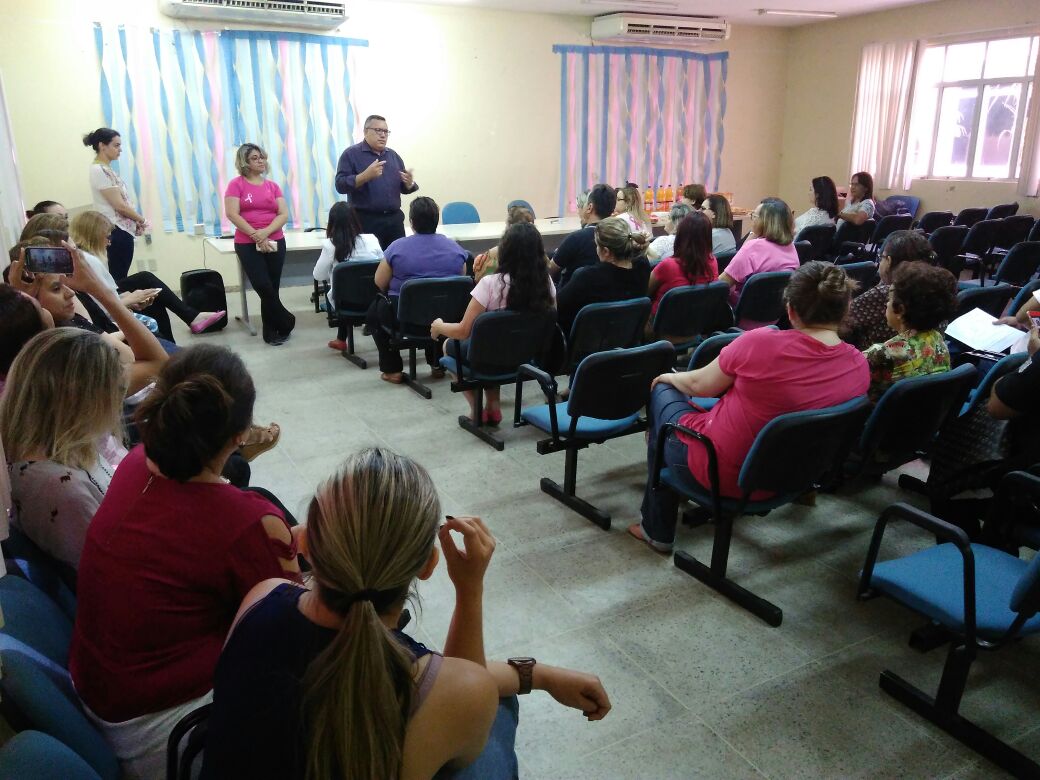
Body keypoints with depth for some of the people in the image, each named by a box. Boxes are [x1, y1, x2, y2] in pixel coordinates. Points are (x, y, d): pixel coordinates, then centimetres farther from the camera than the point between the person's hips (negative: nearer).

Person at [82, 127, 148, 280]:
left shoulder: (106, 169, 15)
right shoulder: (99, 170, -13)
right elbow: (119, 205, -16)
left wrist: (136, 222, 5)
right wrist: (142, 220, -3)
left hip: (122, 230, 9)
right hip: (117, 231, -9)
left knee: (119, 278, 9)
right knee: (119, 279, -8)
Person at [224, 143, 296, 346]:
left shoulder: (272, 186, 9)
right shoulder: (236, 184, 0)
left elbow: (284, 214, 1)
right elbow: (232, 214, -9)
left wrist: (266, 232, -15)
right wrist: (256, 236, -14)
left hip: (274, 242, 3)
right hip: (247, 244, -2)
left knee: (271, 289, 3)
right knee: (263, 287, -12)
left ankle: (271, 331, 14)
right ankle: (287, 322, 8)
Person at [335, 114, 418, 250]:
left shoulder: (393, 155, 15)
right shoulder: (351, 154, -1)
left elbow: (404, 188, 18)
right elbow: (340, 185, -10)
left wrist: (409, 183, -6)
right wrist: (366, 176, -24)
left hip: (394, 219, 5)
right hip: (366, 220, -5)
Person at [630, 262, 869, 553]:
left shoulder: (760, 343, -27)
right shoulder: (859, 365, -11)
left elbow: (700, 385, -11)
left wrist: (668, 377, 12)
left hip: (721, 472, -6)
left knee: (663, 392, 22)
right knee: (712, 403, 29)